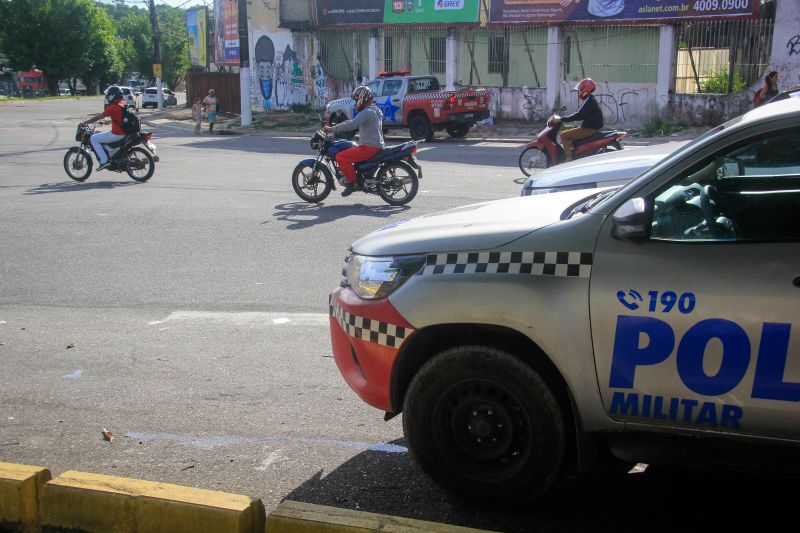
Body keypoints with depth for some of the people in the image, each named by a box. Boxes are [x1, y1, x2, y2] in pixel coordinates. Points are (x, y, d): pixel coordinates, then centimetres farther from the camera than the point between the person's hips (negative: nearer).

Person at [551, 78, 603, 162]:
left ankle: (569, 159, -20)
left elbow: (578, 115, -26)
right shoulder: (590, 99, 16)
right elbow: (580, 114, 22)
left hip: (589, 129, -11)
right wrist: (562, 118, 16)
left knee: (564, 135, -14)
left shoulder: (589, 101, -18)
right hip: (591, 127, 11)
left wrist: (561, 119, -26)